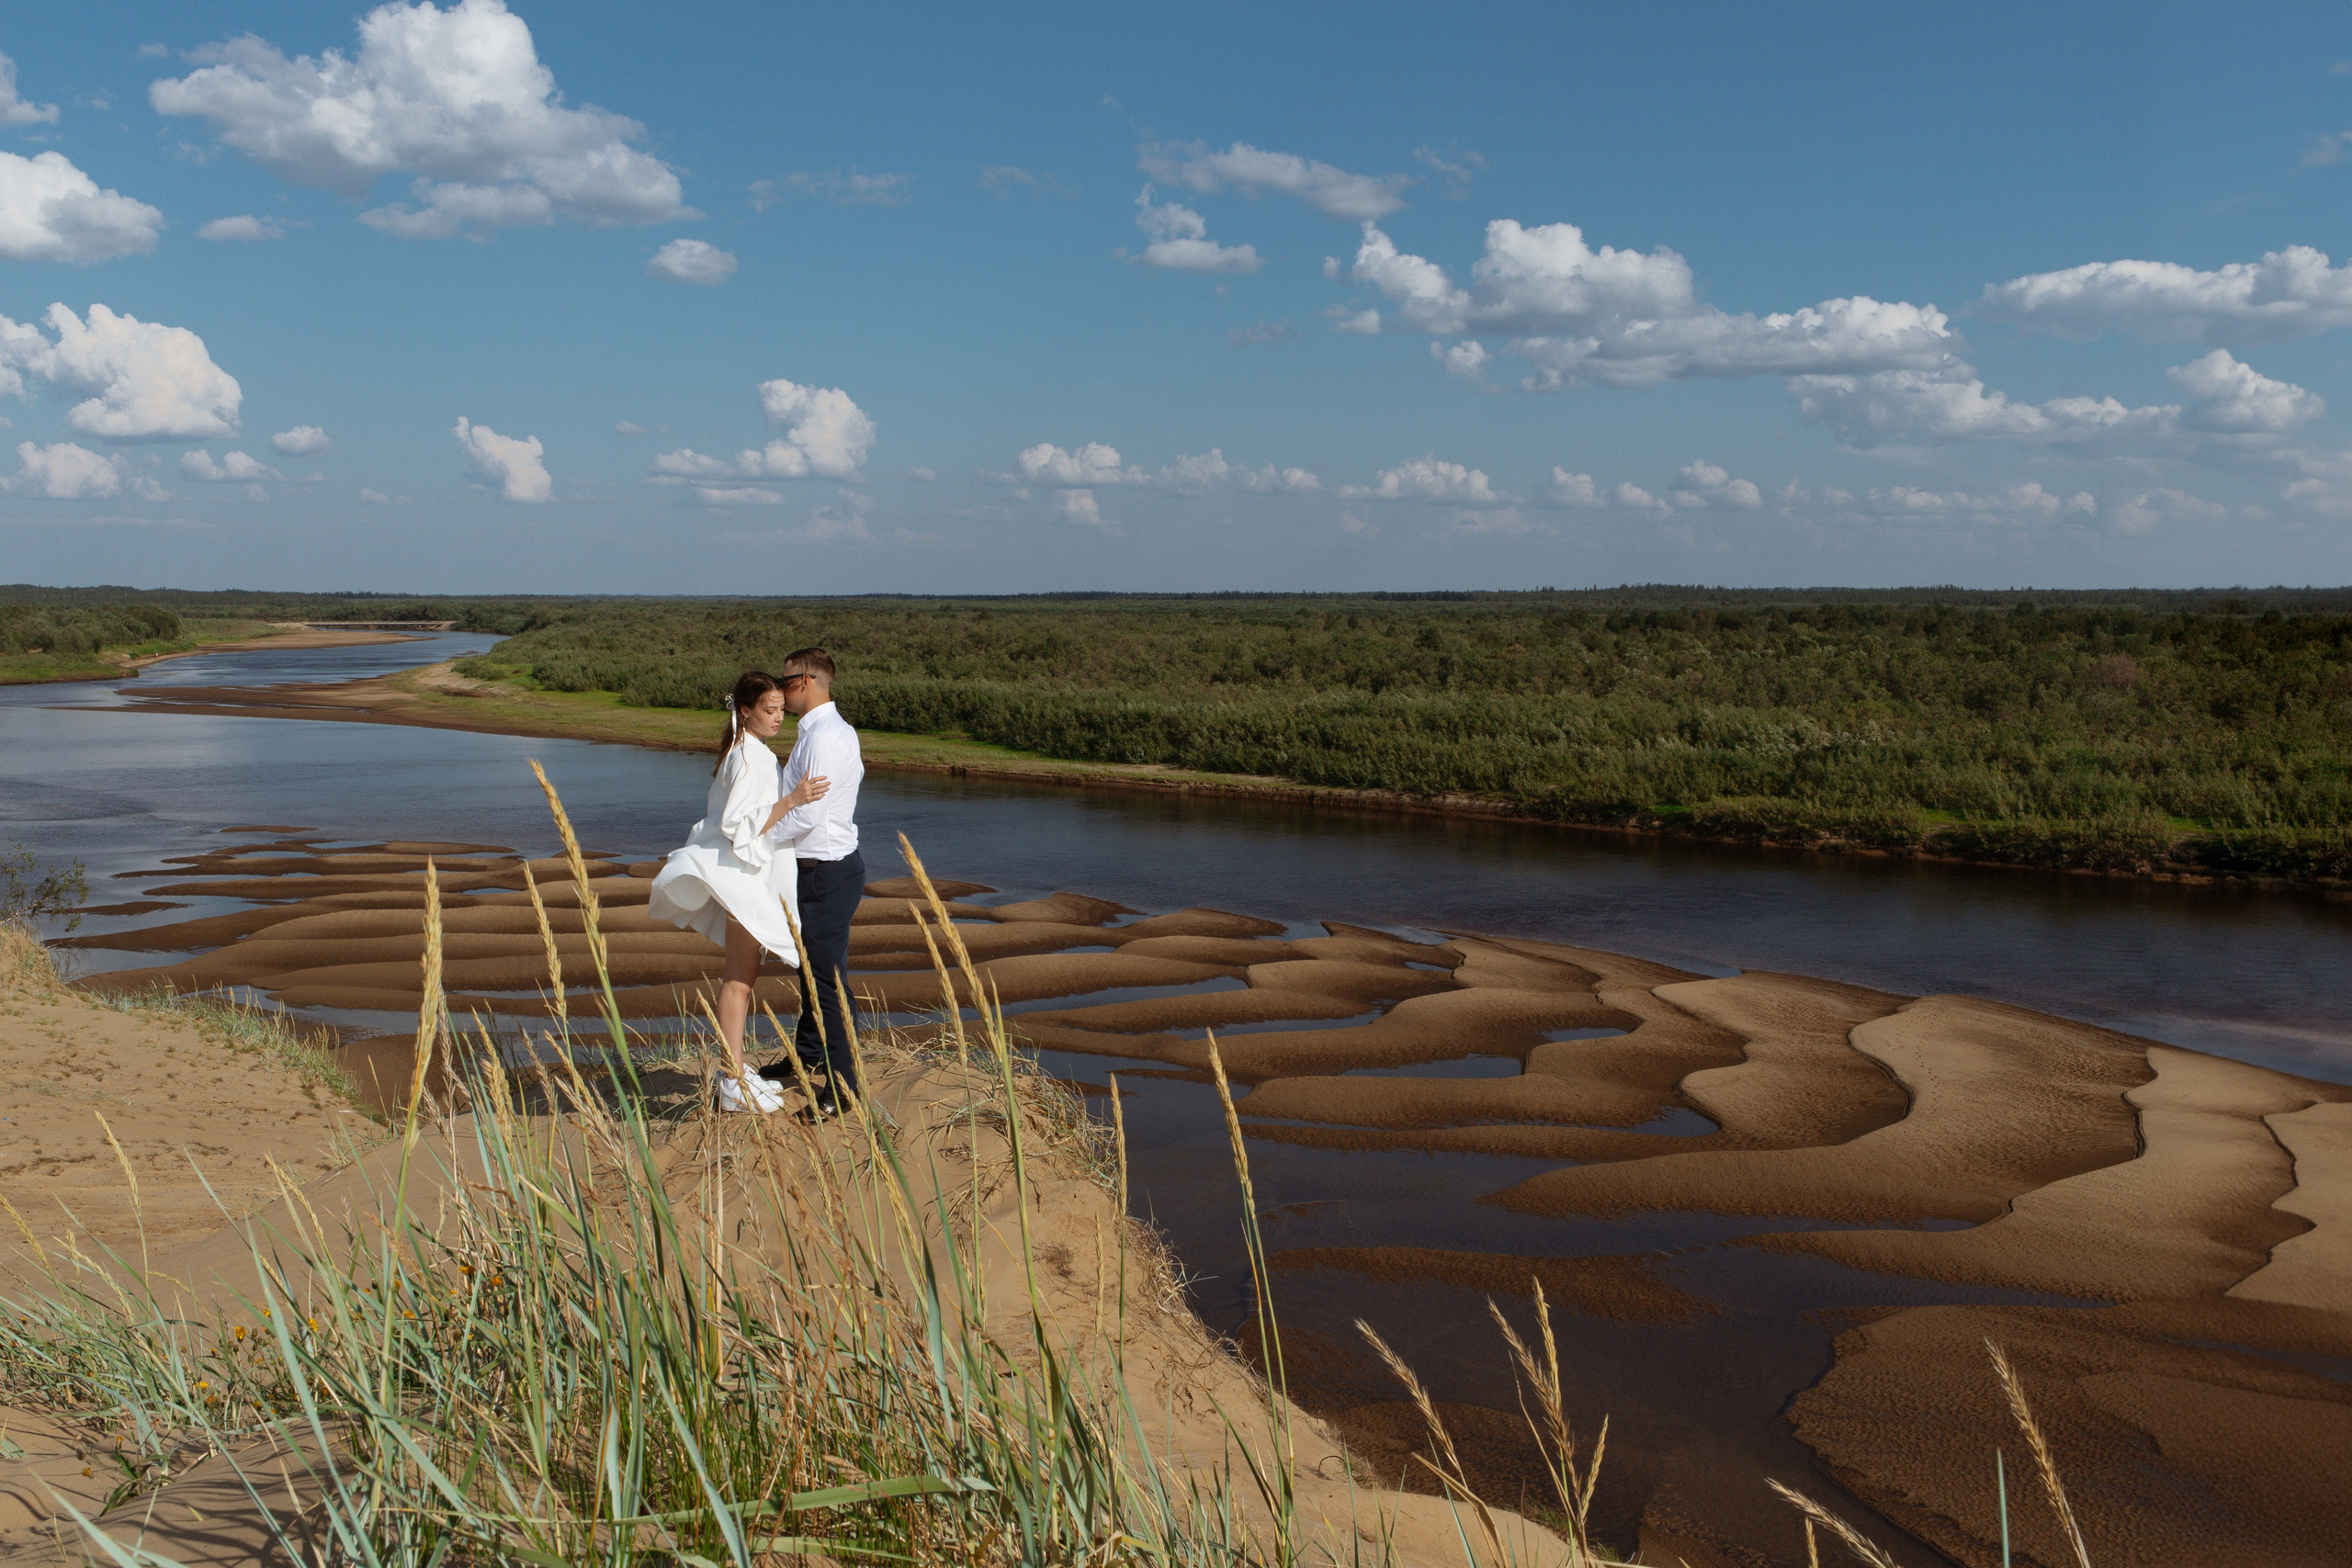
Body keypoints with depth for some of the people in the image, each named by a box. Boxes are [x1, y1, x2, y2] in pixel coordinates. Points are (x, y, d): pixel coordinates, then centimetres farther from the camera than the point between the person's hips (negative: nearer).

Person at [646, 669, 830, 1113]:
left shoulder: (746, 752, 12)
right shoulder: (749, 757, -18)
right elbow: (741, 824, -24)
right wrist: (791, 800, -30)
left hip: (751, 873, 10)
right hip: (741, 875, -10)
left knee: (742, 976, 15)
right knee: (739, 980, -7)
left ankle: (736, 1070, 22)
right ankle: (734, 1085, -5)